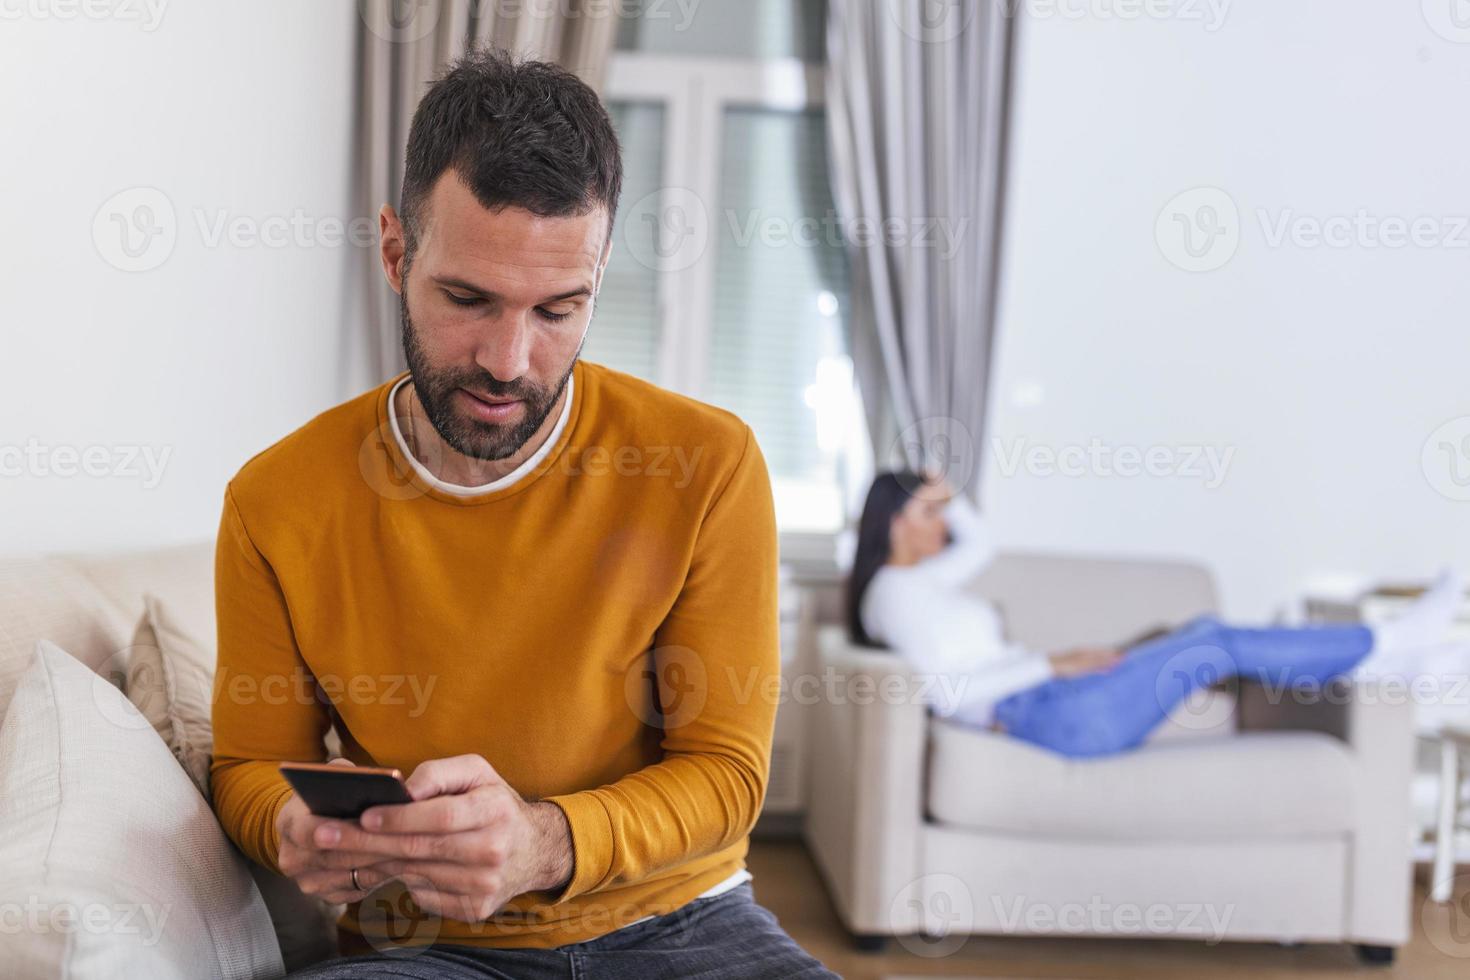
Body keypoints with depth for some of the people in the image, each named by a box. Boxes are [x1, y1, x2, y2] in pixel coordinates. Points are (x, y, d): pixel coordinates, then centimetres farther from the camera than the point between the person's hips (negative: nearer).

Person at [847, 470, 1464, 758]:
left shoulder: (913, 581, 19)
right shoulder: (895, 589, -11)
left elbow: (980, 545, 31)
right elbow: (947, 689, -21)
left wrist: (941, 494, 17)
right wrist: (1052, 665, -17)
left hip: (1052, 710, 11)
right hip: (1055, 716, -11)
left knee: (1206, 631, 7)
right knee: (1220, 645, -8)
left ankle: (1378, 652, 10)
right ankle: (1381, 647, 5)